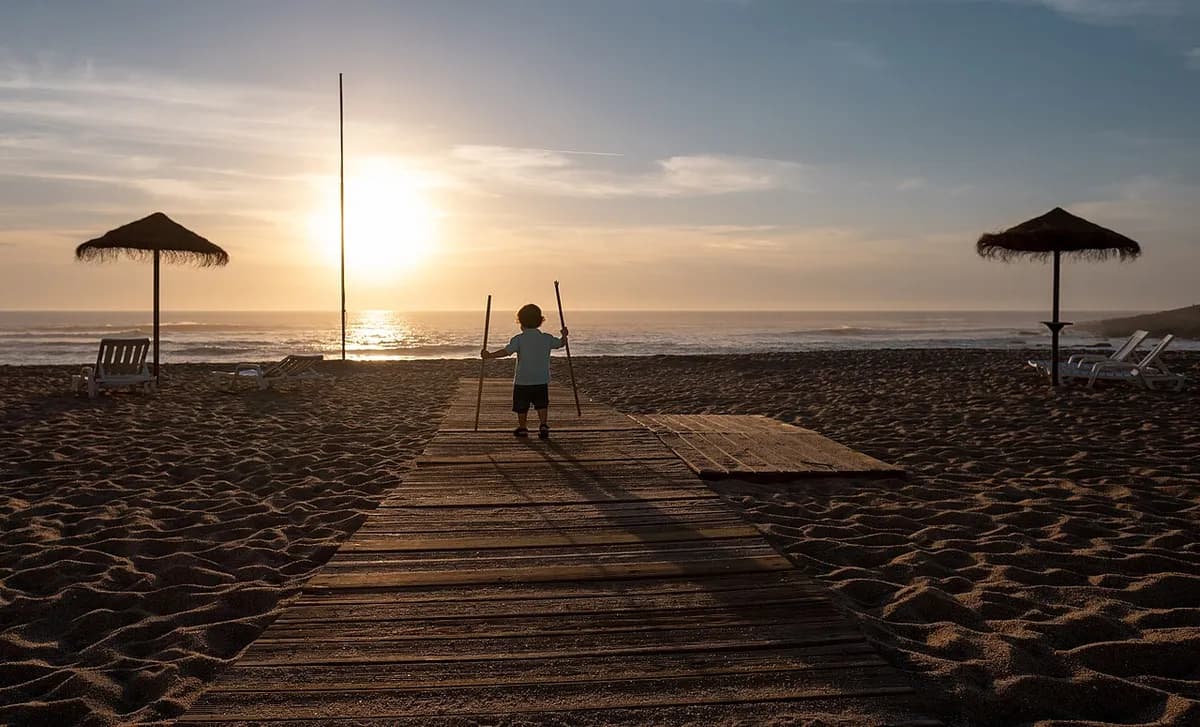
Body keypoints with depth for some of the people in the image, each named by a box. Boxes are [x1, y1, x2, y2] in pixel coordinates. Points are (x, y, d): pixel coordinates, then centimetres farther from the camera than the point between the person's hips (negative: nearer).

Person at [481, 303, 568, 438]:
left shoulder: (519, 339, -9)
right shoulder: (547, 338, 2)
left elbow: (506, 351, -20)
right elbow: (560, 343, 17)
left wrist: (489, 355, -15)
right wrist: (564, 336, 38)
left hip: (522, 381, -2)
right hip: (542, 381, 2)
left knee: (522, 407, 11)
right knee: (542, 405, 9)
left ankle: (522, 428, 18)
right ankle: (543, 425, -6)